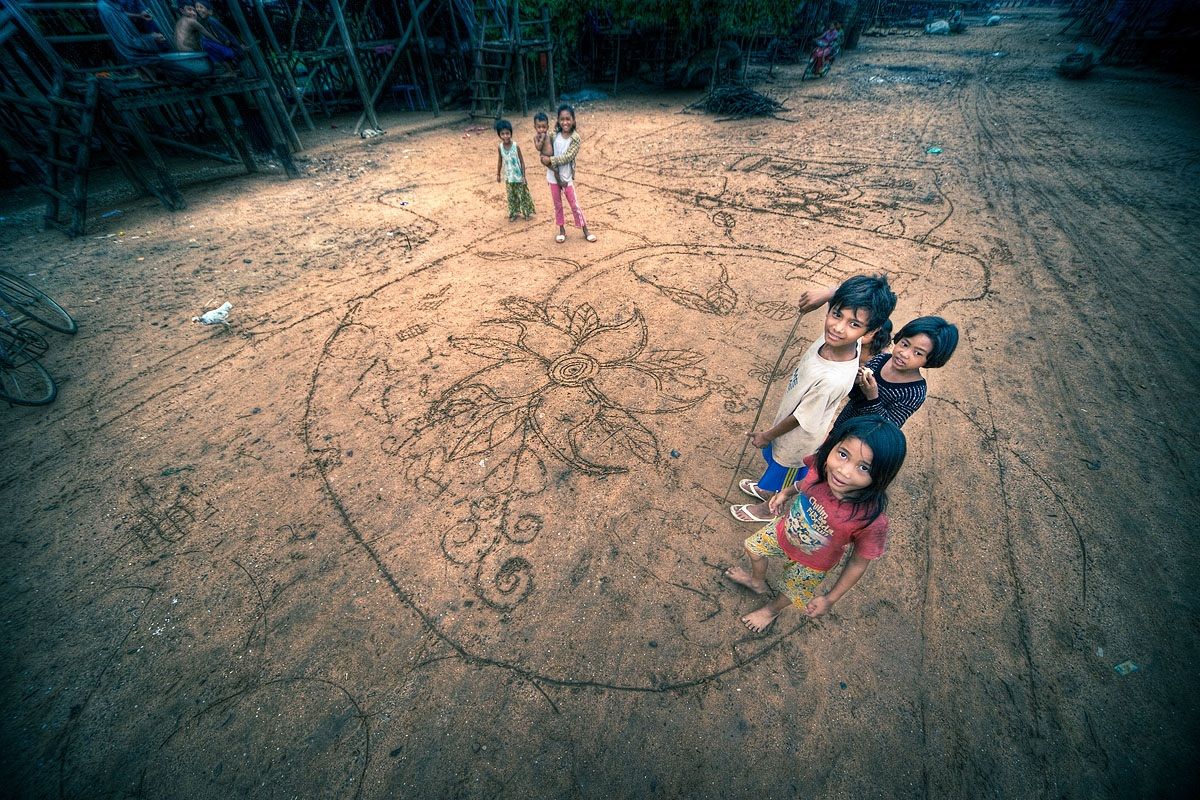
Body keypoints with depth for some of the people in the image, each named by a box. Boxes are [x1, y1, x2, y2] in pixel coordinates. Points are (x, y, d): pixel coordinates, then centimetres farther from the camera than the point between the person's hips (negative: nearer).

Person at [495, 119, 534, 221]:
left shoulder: (516, 146, -15)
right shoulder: (500, 147, -6)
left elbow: (522, 162, -10)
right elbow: (500, 161, 7)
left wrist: (523, 176, -13)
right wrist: (498, 174, 11)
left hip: (518, 177, -3)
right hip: (508, 177, 3)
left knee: (523, 195, 9)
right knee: (511, 197, 14)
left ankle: (527, 212, 26)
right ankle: (513, 213, 30)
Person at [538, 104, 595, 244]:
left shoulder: (575, 138, -11)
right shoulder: (554, 135, -3)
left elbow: (567, 157, -20)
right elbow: (547, 155, -3)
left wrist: (550, 160, -23)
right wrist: (557, 175, -17)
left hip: (567, 177, -3)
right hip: (553, 176, 3)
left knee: (574, 204, 4)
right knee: (557, 204, 11)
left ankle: (586, 230, 15)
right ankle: (562, 230, 25)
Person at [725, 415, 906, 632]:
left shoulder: (871, 520, -43)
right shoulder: (821, 464, -34)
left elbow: (858, 563, -23)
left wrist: (830, 599, -13)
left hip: (810, 563, -3)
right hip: (783, 531, 3)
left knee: (791, 592, 27)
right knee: (753, 548, 28)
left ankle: (773, 609, 64)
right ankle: (758, 582, 62)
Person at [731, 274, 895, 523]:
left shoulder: (833, 380, -43)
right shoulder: (834, 339, -24)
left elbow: (801, 419, -27)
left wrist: (768, 435, -11)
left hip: (797, 439, -6)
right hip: (787, 419, 7)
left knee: (782, 472, 24)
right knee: (771, 456, 33)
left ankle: (768, 507, 57)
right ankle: (765, 488, 65)